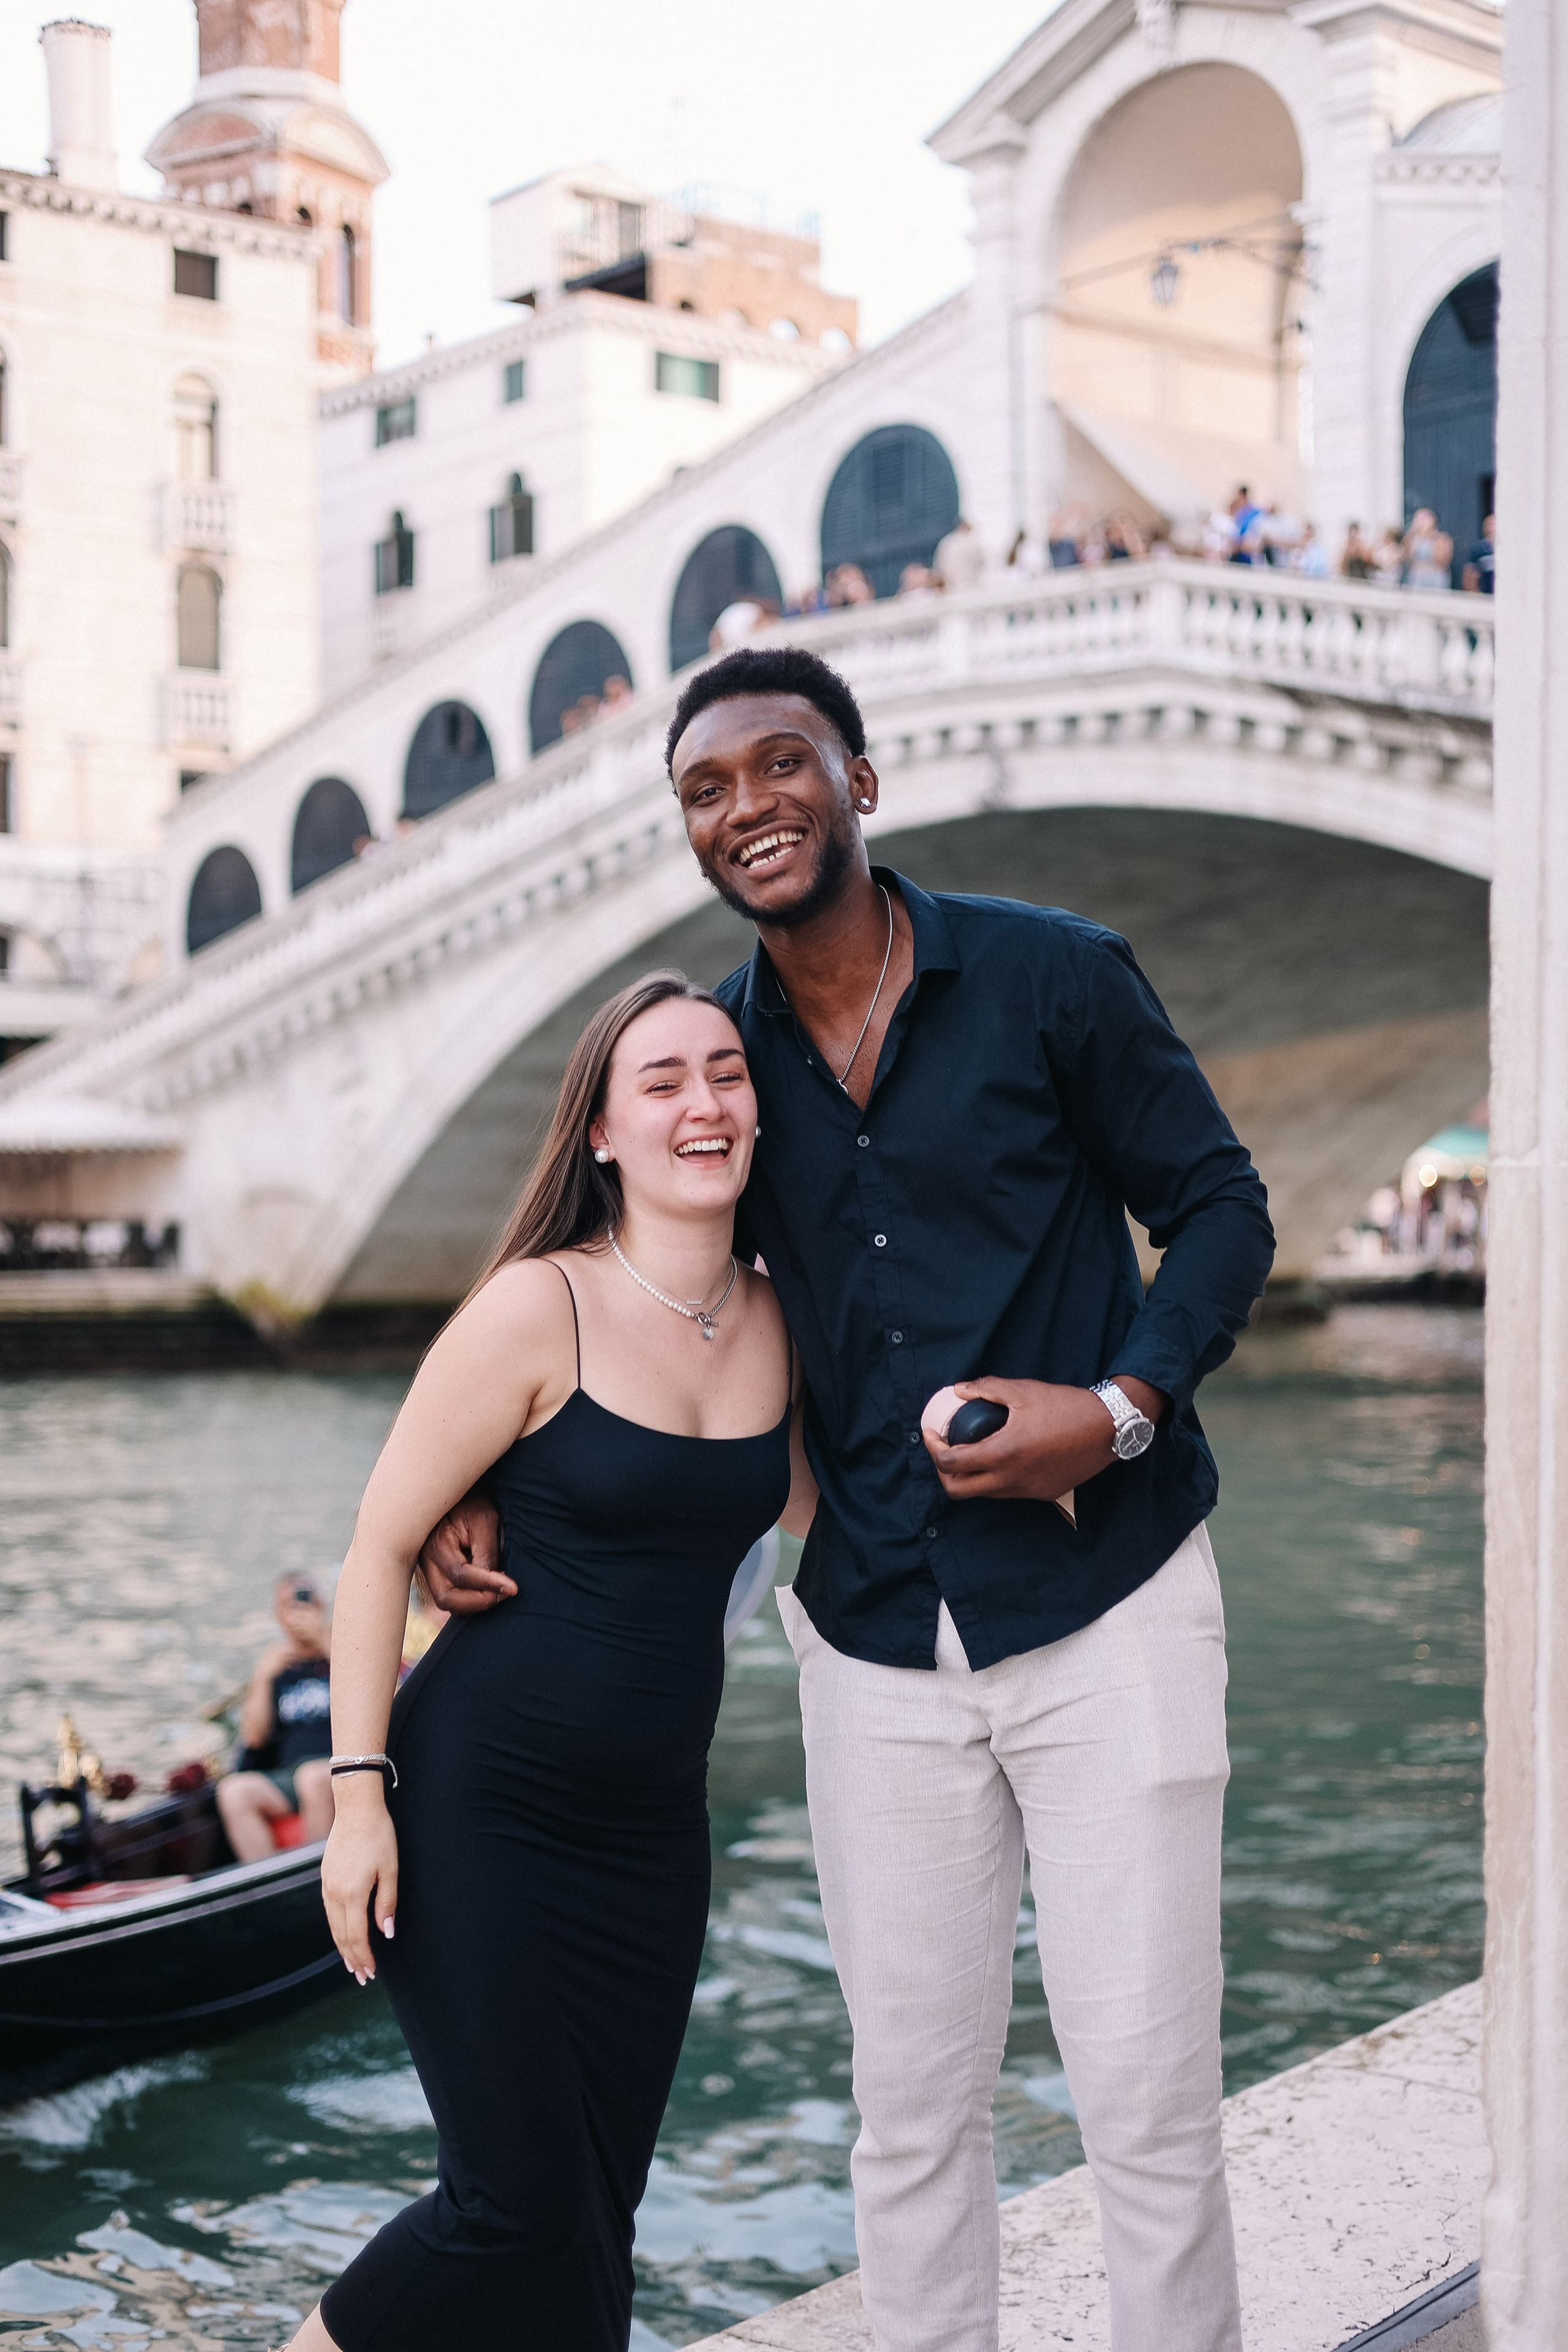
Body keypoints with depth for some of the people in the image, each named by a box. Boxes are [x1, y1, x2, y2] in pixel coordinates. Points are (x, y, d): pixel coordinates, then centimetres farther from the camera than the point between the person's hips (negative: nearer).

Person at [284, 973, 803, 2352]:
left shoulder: (778, 1322, 3)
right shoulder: (539, 1310, -13)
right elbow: (382, 1546, -11)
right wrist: (359, 1794, -15)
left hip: (652, 1825, 6)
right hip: (479, 1808, -5)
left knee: (599, 2210, 10)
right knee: (520, 2207, -5)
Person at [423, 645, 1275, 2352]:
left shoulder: (1050, 974, -5)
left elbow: (1218, 1206, 1)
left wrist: (1125, 1406, -16)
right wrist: (489, 1490, 5)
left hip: (1101, 1604, -3)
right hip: (875, 1637, 3)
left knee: (1146, 2091, 0)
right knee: (910, 2099, 10)